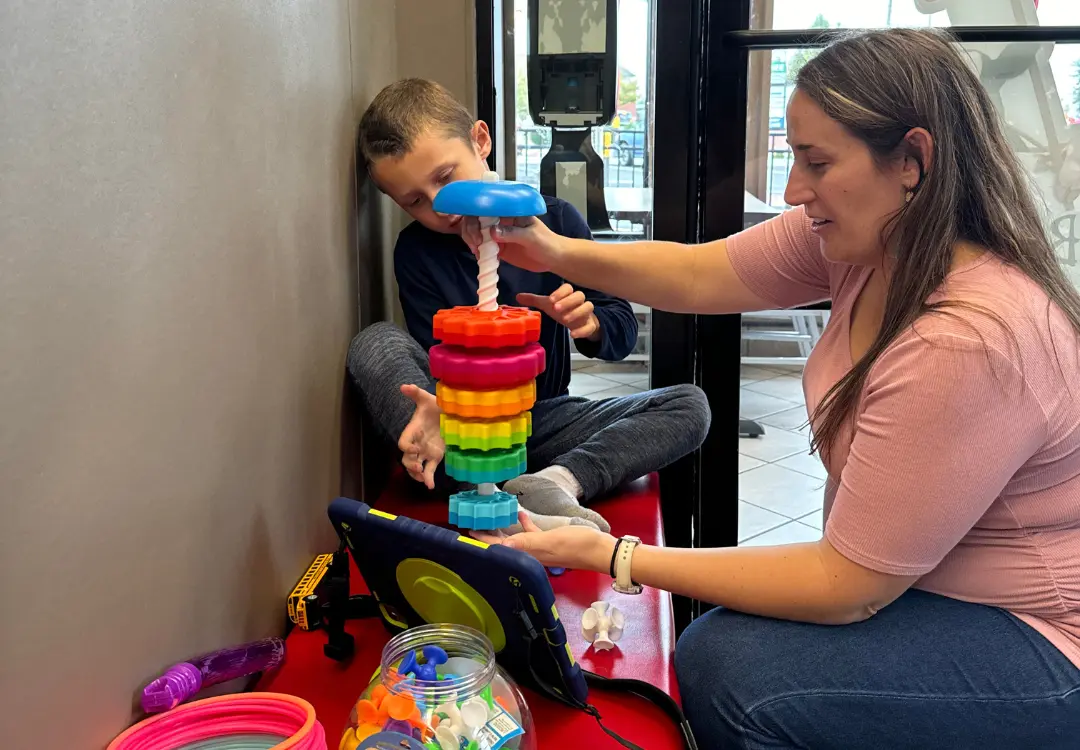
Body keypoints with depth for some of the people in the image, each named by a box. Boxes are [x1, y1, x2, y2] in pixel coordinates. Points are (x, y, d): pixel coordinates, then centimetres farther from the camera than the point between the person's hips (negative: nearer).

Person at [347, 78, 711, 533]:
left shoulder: (553, 220, -2)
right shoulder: (416, 252, -4)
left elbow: (623, 332, 0)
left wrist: (589, 323, -25)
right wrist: (439, 410, -35)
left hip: (543, 419, 2)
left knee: (689, 406, -15)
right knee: (375, 343, -28)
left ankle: (558, 480, -35)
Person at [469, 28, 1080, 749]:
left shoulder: (971, 342, -33)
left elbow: (846, 586, -28)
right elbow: (698, 274, -1)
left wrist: (608, 554, -27)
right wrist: (556, 251, -18)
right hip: (903, 574, 7)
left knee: (725, 667, -21)